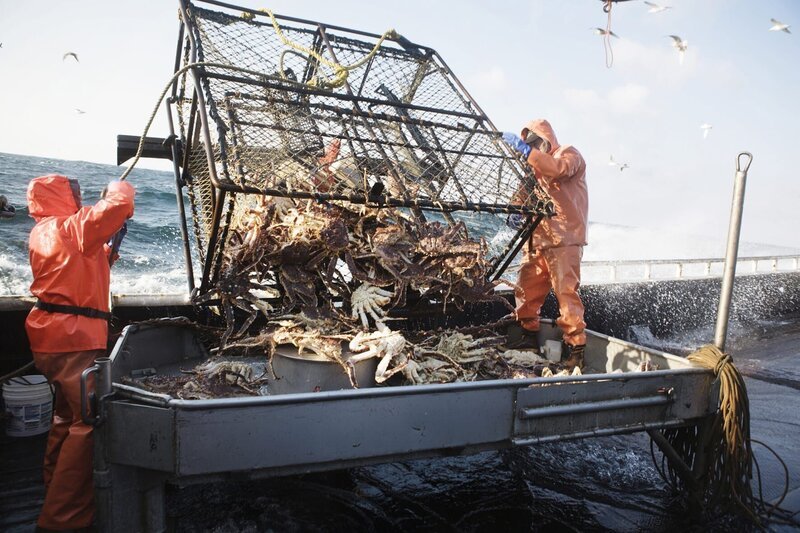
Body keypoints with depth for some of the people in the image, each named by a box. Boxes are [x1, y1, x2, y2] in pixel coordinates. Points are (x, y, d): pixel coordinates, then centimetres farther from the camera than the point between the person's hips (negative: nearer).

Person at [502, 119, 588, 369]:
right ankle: (527, 334, 20)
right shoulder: (535, 167, 26)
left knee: (566, 291, -10)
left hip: (563, 240, -7)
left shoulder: (569, 154, 5)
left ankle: (575, 346, -5)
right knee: (526, 289, 6)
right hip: (537, 240, 7)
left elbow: (559, 168, -20)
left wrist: (525, 149, -24)